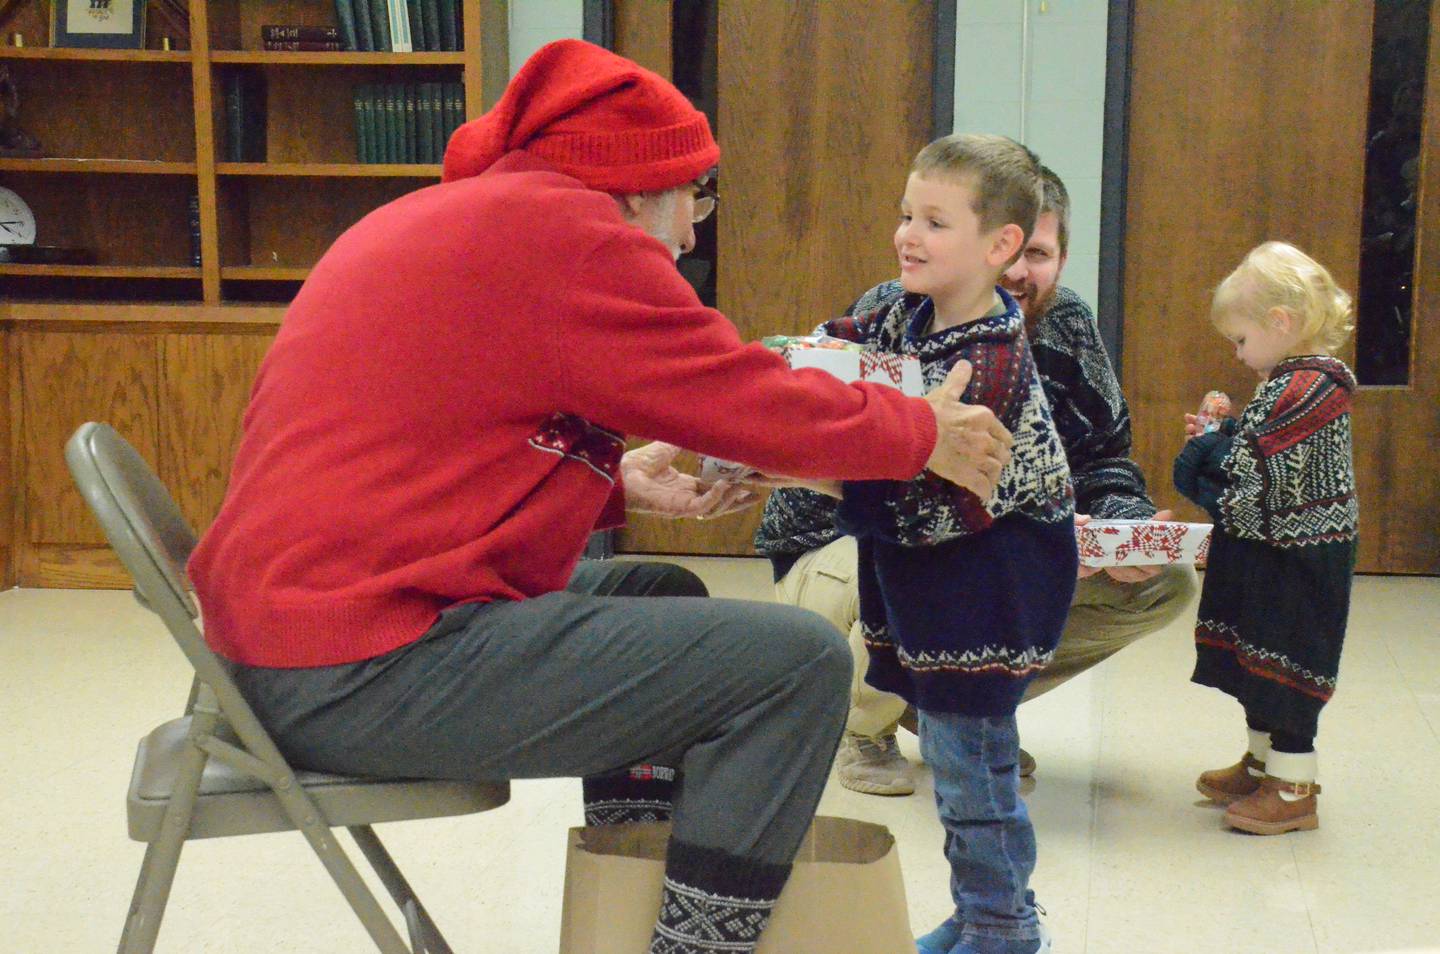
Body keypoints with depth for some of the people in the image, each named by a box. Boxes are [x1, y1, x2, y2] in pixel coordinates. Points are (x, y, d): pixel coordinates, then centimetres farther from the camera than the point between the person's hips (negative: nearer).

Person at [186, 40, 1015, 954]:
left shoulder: (431, 224, 20)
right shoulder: (566, 230, -10)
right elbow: (758, 402, -7)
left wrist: (619, 483, 16)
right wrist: (928, 433, 9)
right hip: (371, 671, -11)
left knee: (661, 597, 26)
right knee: (800, 661, -10)